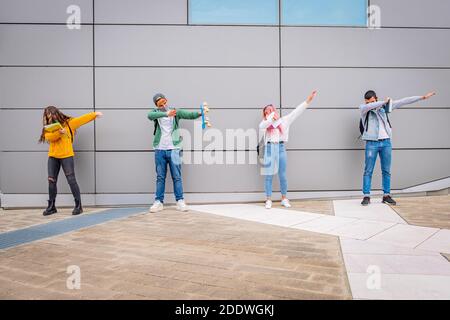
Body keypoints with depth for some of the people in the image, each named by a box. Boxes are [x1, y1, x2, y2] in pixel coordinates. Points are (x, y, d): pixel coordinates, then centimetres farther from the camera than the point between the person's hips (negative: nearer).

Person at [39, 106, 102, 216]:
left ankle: (78, 206, -2)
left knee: (71, 180, -6)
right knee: (51, 181, 5)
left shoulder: (68, 122, 5)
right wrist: (59, 132, -25)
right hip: (52, 157, 4)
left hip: (66, 156, -4)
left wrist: (94, 114, -3)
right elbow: (49, 137, -9)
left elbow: (82, 119, 2)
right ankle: (51, 206, 15)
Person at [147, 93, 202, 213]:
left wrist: (199, 113, -34)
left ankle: (180, 201, 9)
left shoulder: (176, 111, 4)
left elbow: (189, 114, -12)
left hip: (174, 149, -1)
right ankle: (158, 202, 14)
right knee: (160, 177, 7)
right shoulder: (156, 112, 5)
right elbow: (150, 115, -19)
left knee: (177, 177, 2)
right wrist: (166, 114, -34)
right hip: (160, 150, 1)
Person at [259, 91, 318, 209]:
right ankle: (268, 200, 9)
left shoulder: (284, 120, 13)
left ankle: (284, 199, 19)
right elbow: (262, 126, -14)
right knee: (268, 176, 2)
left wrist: (308, 100, 4)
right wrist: (271, 118, -20)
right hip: (269, 149, -1)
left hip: (281, 148, 1)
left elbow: (296, 112, 9)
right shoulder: (265, 122, 9)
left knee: (282, 176, 6)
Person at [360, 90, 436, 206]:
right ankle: (366, 196, 4)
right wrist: (384, 102, -15)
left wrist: (423, 97, 9)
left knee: (386, 171, 8)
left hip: (386, 142, 3)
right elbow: (368, 107, -26)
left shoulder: (384, 106, 7)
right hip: (371, 143, -3)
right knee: (368, 171, -2)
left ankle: (386, 195, 16)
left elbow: (404, 101, 9)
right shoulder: (363, 108, -2)